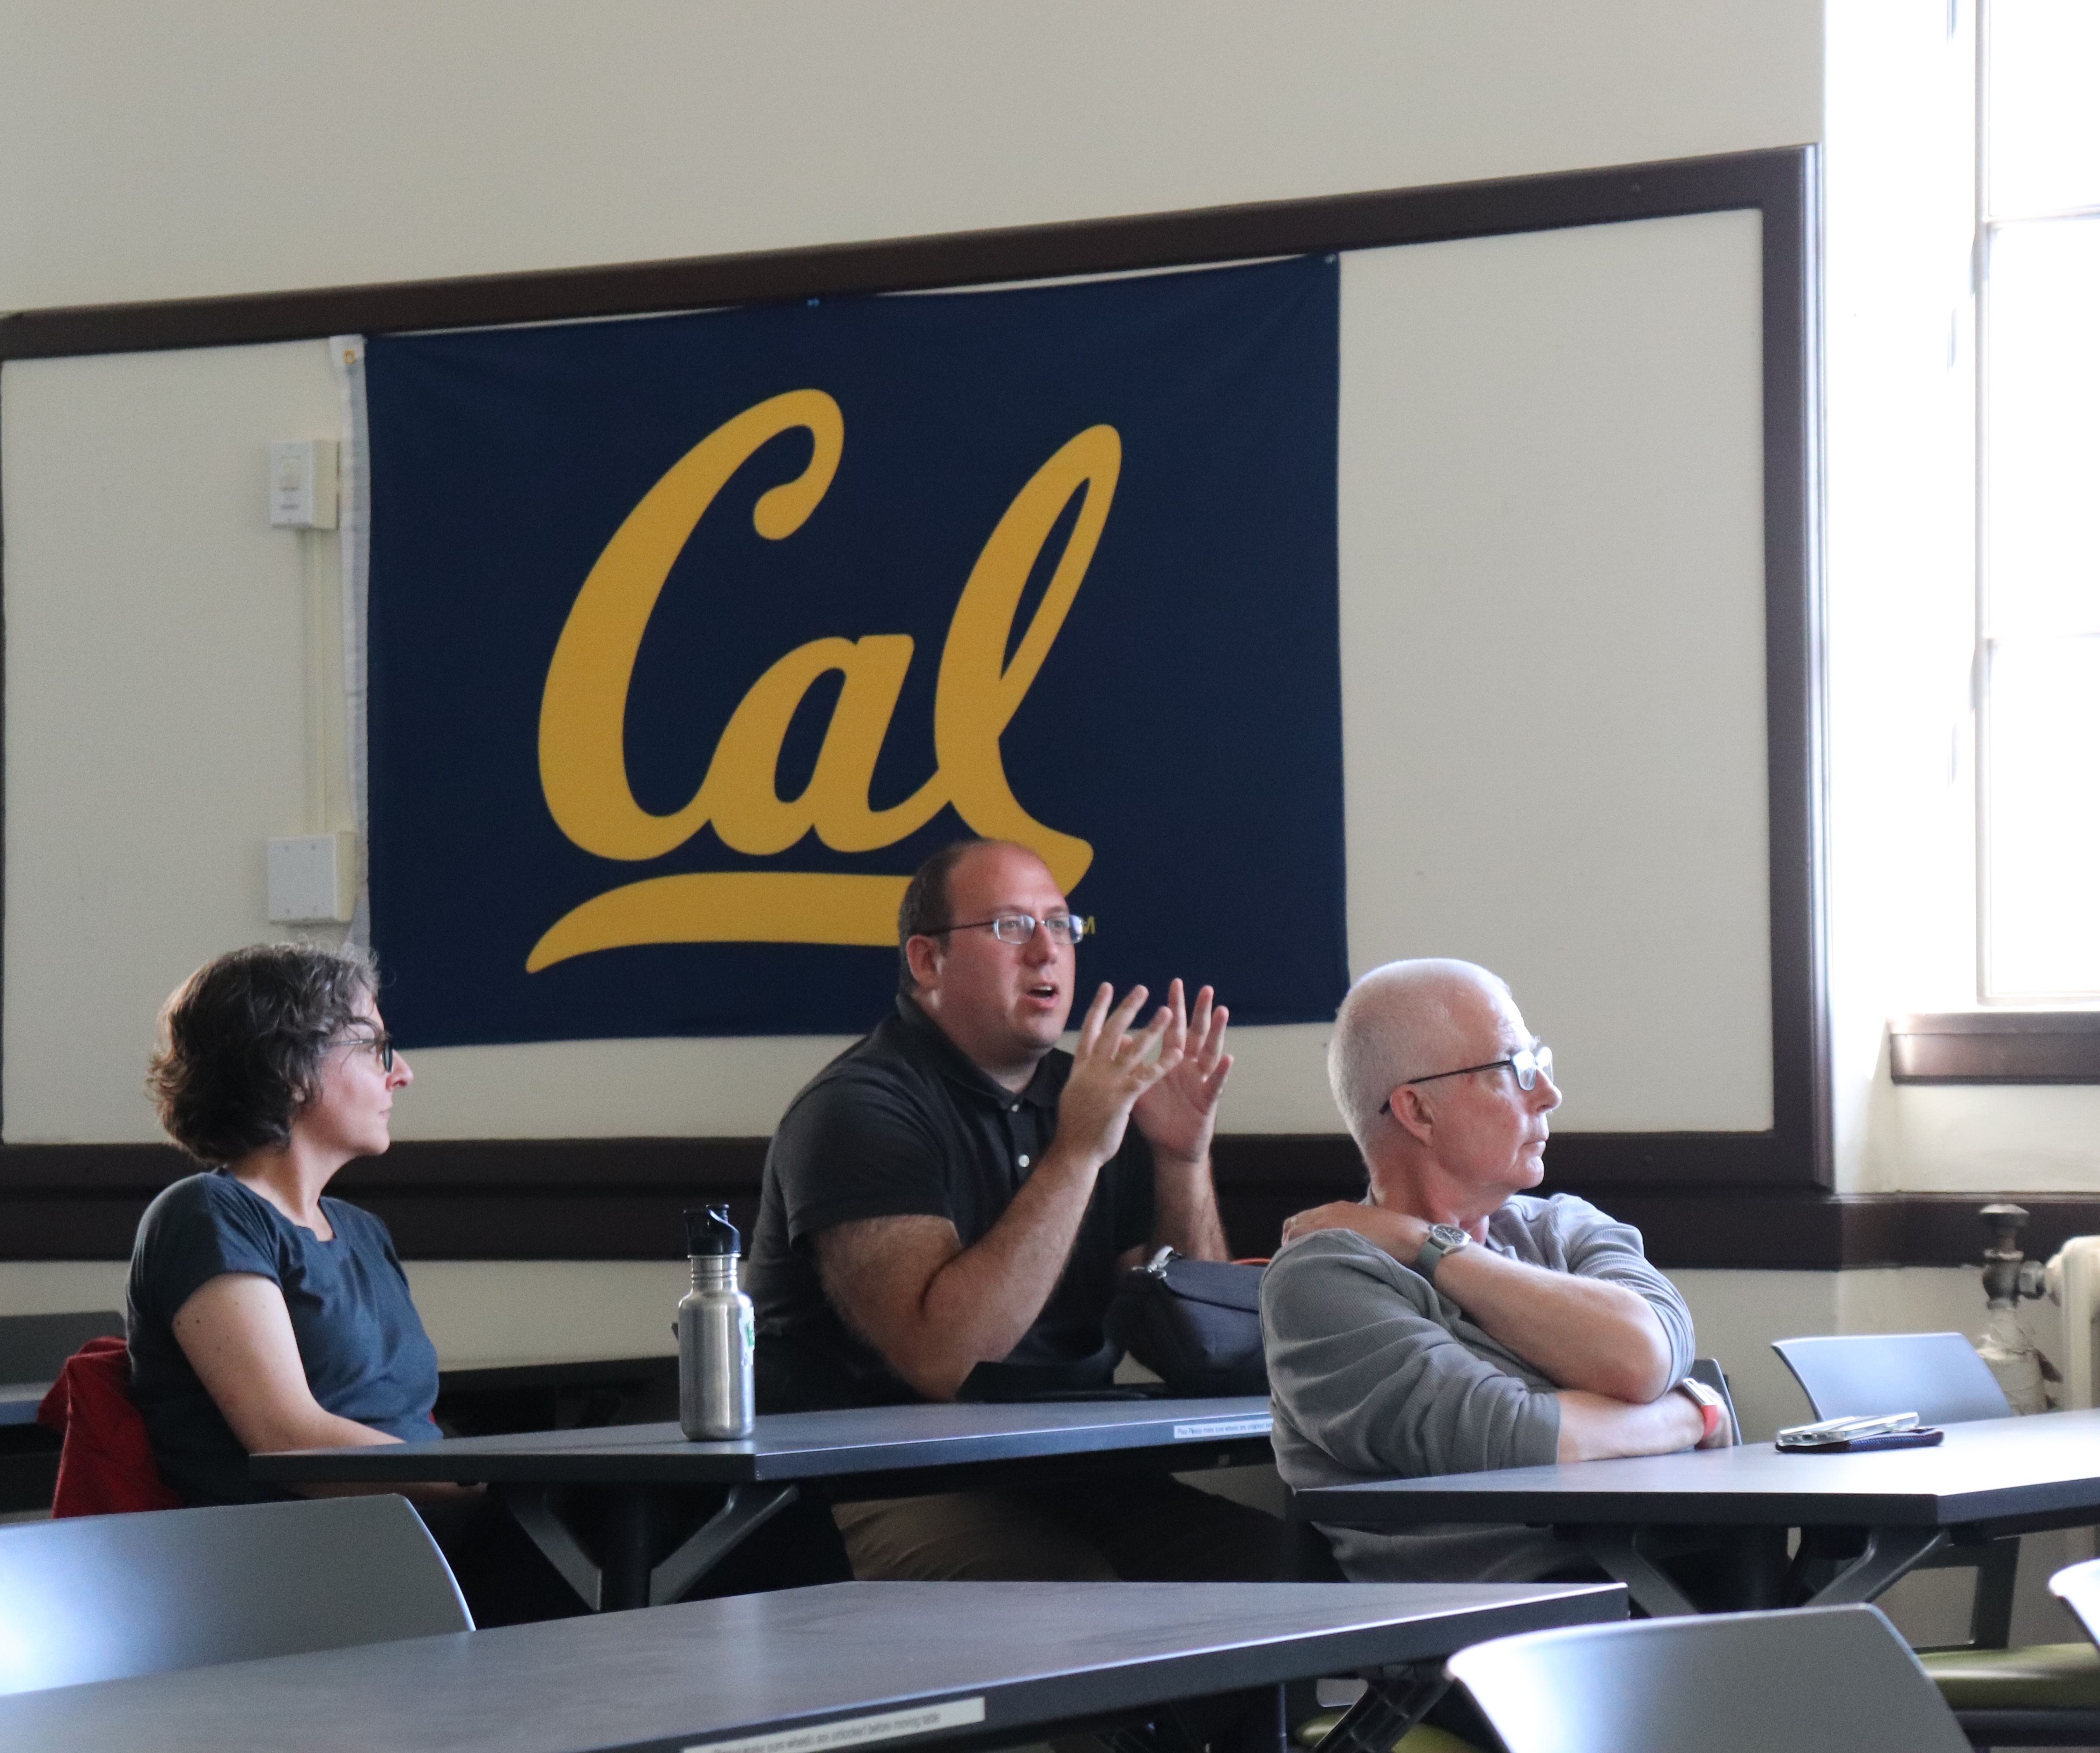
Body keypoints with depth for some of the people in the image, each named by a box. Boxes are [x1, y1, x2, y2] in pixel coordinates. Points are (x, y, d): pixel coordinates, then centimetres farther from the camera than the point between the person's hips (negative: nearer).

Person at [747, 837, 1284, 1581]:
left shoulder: (1090, 1096, 15)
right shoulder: (857, 1110, -7)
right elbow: (939, 1359, -22)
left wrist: (1183, 1159, -5)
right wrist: (1075, 1154, -22)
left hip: (1077, 1479, 7)